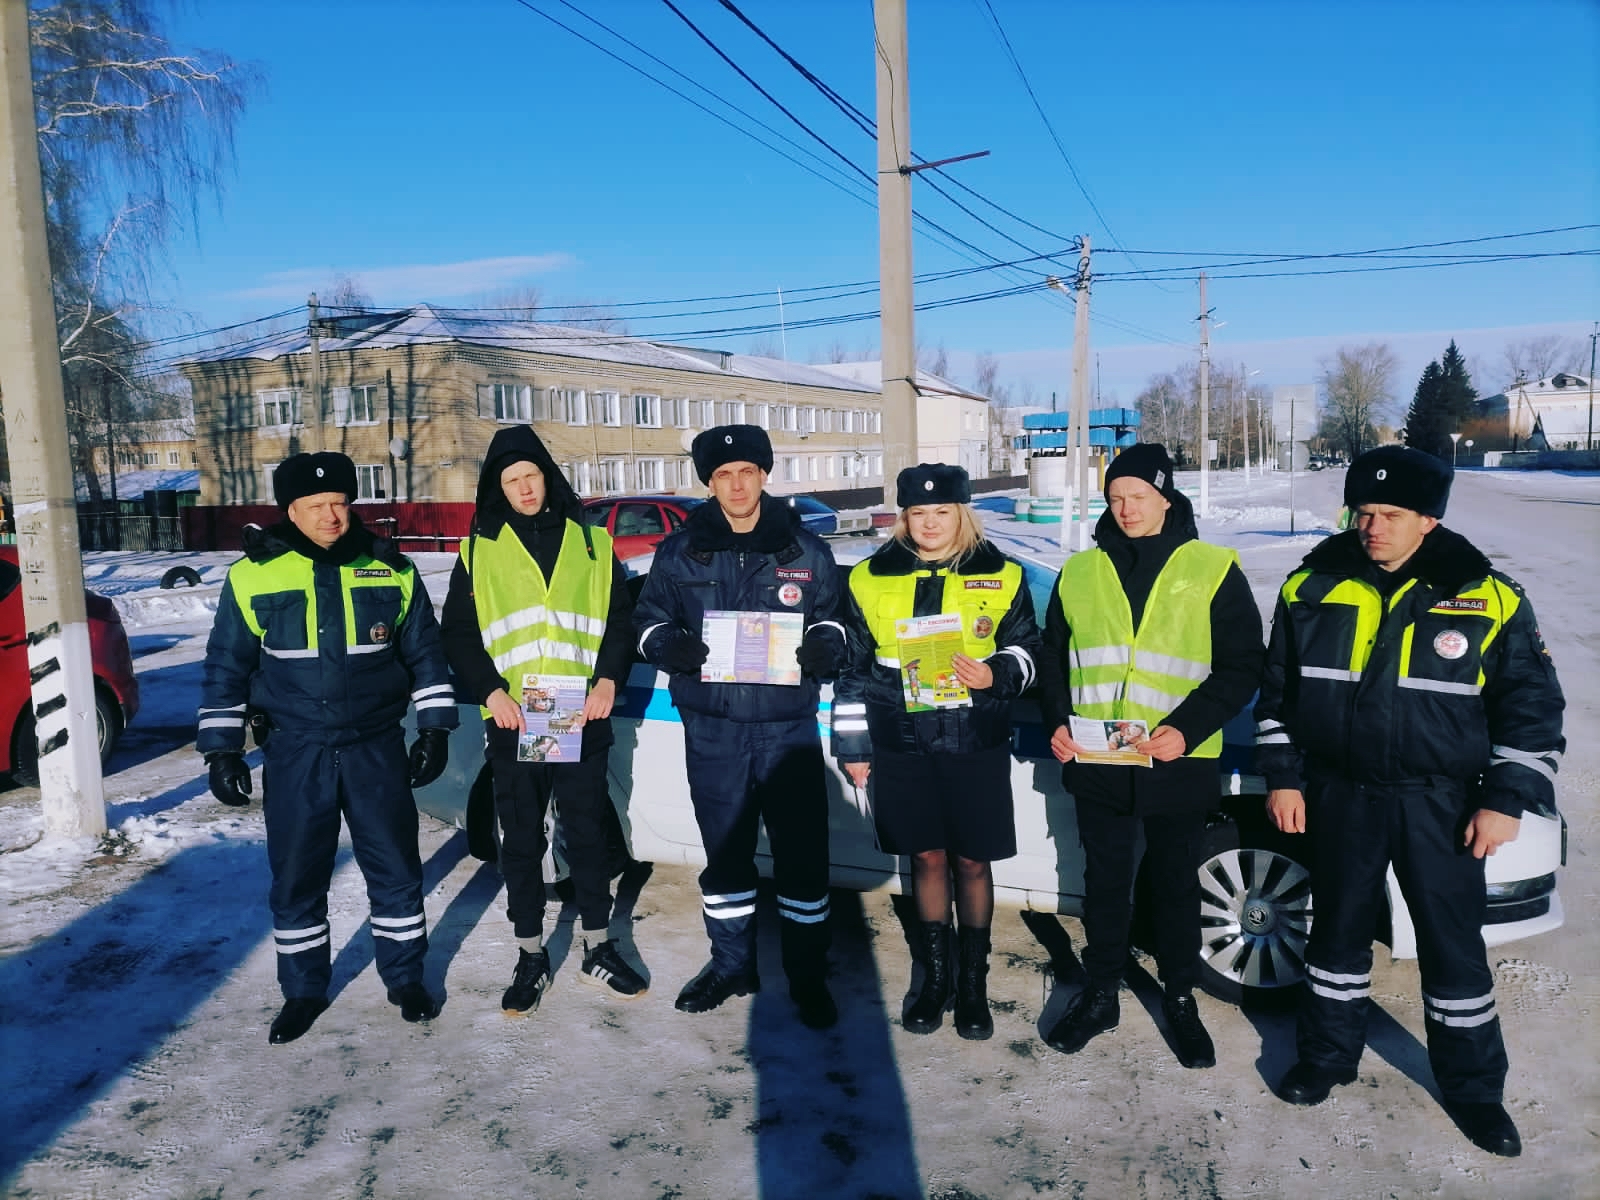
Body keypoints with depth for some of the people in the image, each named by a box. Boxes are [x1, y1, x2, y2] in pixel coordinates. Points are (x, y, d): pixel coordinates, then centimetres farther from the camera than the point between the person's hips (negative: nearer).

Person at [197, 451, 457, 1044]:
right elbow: (226, 666, 2)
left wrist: (434, 728, 3)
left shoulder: (390, 570, 0)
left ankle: (405, 977, 27)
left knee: (395, 866, 8)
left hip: (377, 747, 1)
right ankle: (303, 991, 28)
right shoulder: (254, 575, -3)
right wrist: (223, 749, 0)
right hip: (295, 754, 0)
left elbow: (424, 651, 6)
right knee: (296, 877, 9)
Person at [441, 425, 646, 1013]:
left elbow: (620, 620, 7)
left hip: (582, 720, 0)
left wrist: (608, 680, -7)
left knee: (588, 835, 9)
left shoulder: (591, 543, 7)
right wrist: (491, 691, -9)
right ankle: (531, 957, 23)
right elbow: (459, 634, 4)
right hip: (513, 722, 0)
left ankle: (598, 950, 24)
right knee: (521, 844, 9)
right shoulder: (479, 551, 5)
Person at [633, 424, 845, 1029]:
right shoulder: (679, 553, 5)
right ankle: (731, 964, 32)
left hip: (789, 729, -1)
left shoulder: (807, 552, 5)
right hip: (712, 730, 1)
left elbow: (833, 621, 11)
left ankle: (808, 975, 20)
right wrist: (670, 645, -14)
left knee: (803, 856, 1)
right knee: (725, 853, 13)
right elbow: (648, 621, 9)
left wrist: (824, 645, -13)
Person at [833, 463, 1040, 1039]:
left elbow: (1026, 647, 9)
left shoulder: (1000, 575, 1)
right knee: (927, 858, 11)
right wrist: (851, 743, 6)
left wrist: (997, 674, -13)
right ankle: (935, 975, 28)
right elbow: (854, 668, 7)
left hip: (976, 743, -1)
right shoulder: (871, 578, 3)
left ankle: (973, 981, 26)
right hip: (900, 744, 1)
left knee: (973, 862, 7)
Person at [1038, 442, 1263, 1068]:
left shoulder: (1212, 569, -4)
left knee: (1176, 882, 14)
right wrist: (1058, 721, -5)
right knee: (1104, 880, 15)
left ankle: (1180, 998, 32)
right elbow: (1054, 659, 11)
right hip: (1096, 762, 2)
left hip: (1178, 766, -2)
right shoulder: (1079, 572, 5)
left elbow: (1241, 665, -5)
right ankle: (1100, 993, 32)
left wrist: (1186, 729, -17)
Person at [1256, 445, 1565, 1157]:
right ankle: (1327, 1056, 32)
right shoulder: (1311, 589, -2)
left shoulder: (1490, 598, -6)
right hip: (1342, 797, 2)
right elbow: (1278, 691, 6)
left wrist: (1505, 799, -7)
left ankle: (1473, 1089, 28)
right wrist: (1282, 777, 3)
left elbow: (1532, 706, -1)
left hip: (1442, 804, -1)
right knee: (1338, 930, 14)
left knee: (1455, 945, 8)